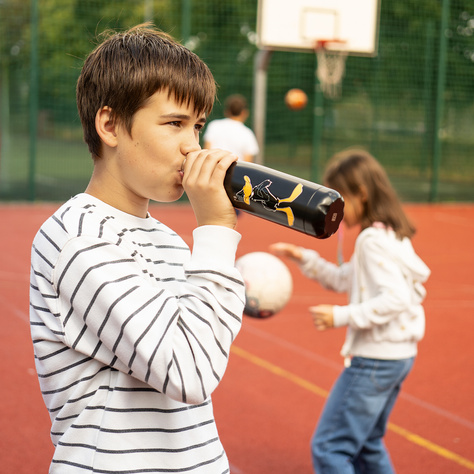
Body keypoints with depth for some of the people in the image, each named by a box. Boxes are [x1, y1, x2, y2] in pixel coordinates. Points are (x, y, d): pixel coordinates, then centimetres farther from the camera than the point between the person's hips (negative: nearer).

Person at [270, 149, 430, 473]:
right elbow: (344, 280, 20)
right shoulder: (391, 235, 12)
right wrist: (304, 258, 11)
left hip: (375, 360, -10)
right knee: (367, 446, 23)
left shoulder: (373, 240, -18)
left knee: (329, 448, -6)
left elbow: (395, 299, -27)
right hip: (399, 356, 10)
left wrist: (341, 316, -24)